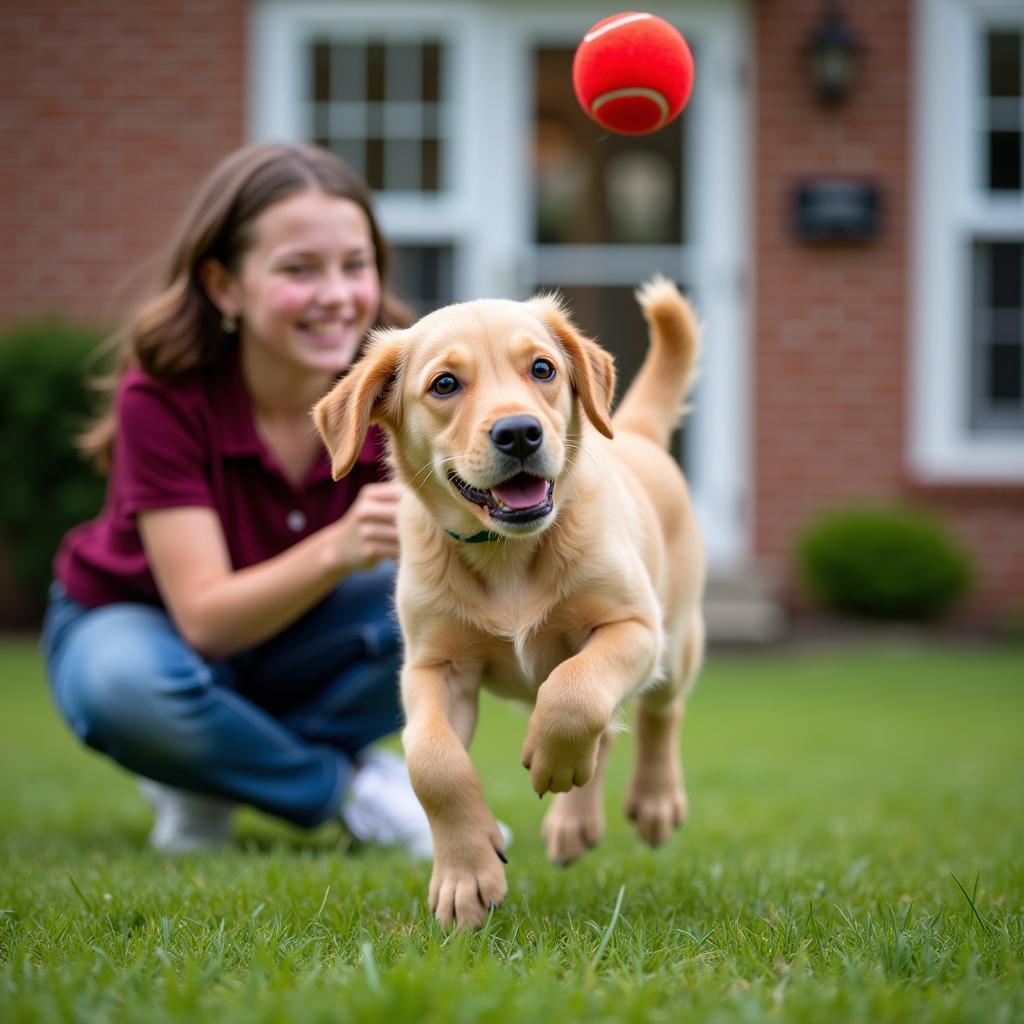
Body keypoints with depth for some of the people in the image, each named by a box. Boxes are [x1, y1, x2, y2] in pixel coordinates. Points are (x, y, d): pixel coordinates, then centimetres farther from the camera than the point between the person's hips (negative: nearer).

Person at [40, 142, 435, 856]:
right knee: (126, 685, -39)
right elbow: (207, 618, -33)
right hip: (141, 626, -3)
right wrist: (338, 549, -50)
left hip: (288, 637, 3)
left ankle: (218, 774, -11)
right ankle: (346, 787, -14)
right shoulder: (163, 394, -29)